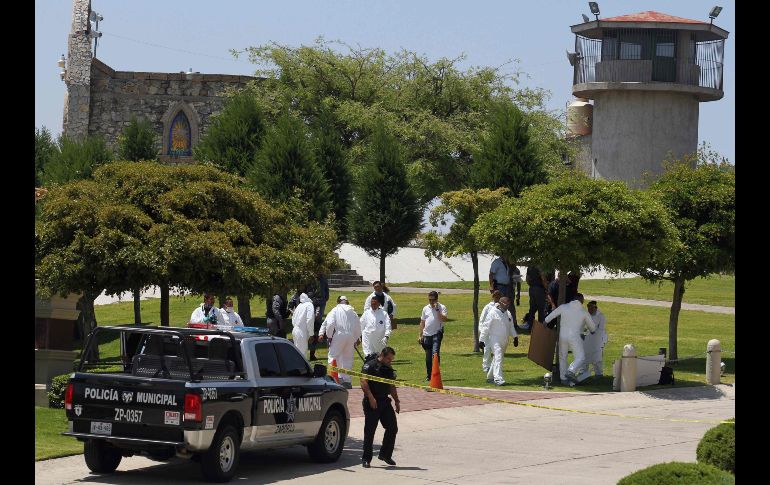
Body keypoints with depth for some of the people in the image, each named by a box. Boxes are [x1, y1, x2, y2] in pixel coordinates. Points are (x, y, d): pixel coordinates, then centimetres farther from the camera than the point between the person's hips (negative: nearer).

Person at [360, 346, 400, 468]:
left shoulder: (389, 369, 17)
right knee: (369, 431, -3)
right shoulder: (370, 366, -6)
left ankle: (385, 454, 18)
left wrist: (397, 401, 18)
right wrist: (371, 397, -23)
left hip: (385, 401, 7)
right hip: (372, 403, -7)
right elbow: (363, 382, -16)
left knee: (392, 428, 2)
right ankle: (366, 459, 4)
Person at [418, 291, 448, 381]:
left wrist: (437, 309, -17)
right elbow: (422, 322, 18)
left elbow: (444, 319, -16)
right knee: (428, 356, 7)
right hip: (427, 334, 5)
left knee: (435, 353, -20)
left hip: (437, 334, -5)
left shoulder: (441, 307, 0)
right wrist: (420, 335, 14)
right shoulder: (426, 308, 13)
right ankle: (429, 375, 15)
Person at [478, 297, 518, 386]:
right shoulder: (493, 313, -9)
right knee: (498, 358, -18)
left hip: (504, 341, 7)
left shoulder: (508, 314, 12)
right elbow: (486, 327, -9)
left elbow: (511, 327, 22)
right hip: (495, 339, -7)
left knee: (497, 358, 14)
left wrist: (515, 337, 12)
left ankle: (490, 377, 28)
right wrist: (482, 340, -12)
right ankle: (498, 379, -24)